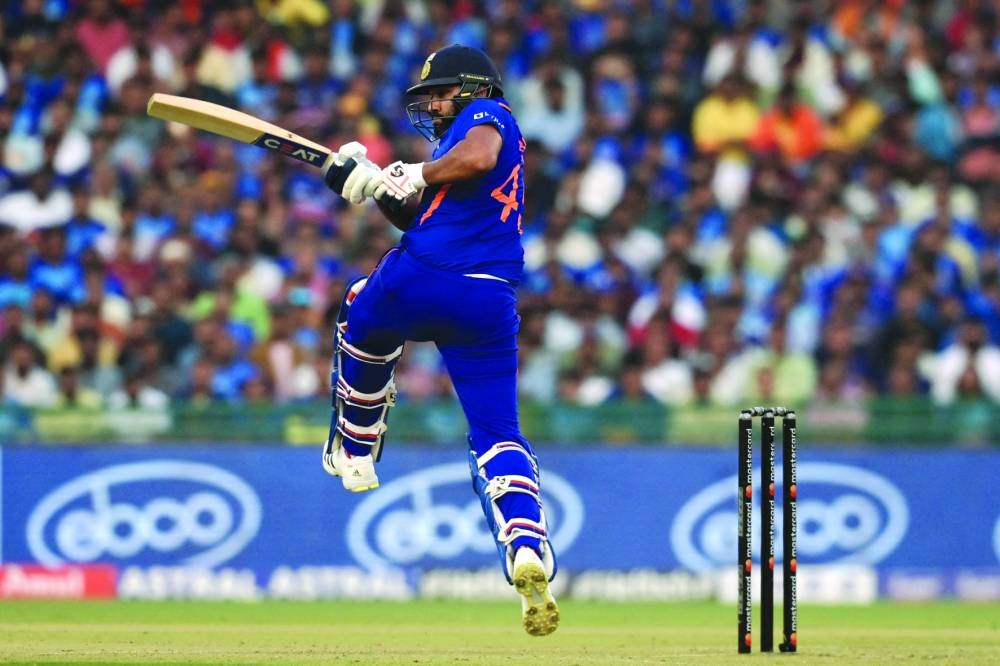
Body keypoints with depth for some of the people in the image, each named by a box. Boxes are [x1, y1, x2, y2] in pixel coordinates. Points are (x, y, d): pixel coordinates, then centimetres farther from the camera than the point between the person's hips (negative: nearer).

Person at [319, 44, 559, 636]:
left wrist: (406, 179, -7)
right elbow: (419, 217, 27)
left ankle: (355, 454, 35)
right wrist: (378, 183, 14)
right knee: (498, 434, 0)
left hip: (425, 278, -7)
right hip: (493, 303, 7)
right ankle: (529, 548, -24)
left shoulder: (487, 114, 6)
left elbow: (476, 159, -19)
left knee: (364, 316, 28)